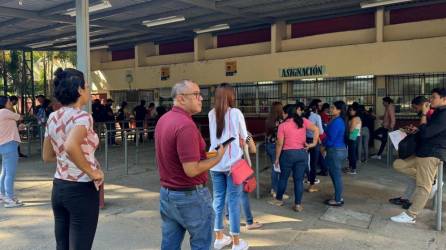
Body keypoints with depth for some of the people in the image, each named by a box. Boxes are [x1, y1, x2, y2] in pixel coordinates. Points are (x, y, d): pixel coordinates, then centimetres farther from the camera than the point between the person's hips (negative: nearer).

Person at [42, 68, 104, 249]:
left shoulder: (52, 118, 6)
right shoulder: (82, 116, -17)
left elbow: (47, 156, 14)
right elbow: (71, 147, -35)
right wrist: (92, 172, -24)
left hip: (58, 188, 8)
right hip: (81, 190, -7)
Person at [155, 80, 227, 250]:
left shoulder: (163, 120, 6)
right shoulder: (186, 125, -24)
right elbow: (191, 170, -27)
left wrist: (206, 154, 12)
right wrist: (218, 158, -13)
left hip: (166, 193, 8)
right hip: (190, 195, -8)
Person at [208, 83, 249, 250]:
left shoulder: (211, 114, 6)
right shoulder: (236, 113, -7)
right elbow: (244, 137, 2)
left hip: (215, 164, 4)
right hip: (232, 162, -4)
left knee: (218, 200, 12)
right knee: (234, 201, 2)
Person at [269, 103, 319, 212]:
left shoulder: (283, 125, -6)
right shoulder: (303, 121, 1)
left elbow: (280, 144, -7)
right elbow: (316, 129, -9)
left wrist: (277, 158, 0)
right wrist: (314, 143, -4)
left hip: (288, 154, -2)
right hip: (302, 153, 2)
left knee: (283, 177, 14)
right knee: (299, 180, 7)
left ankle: (278, 199, 29)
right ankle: (298, 204, 10)